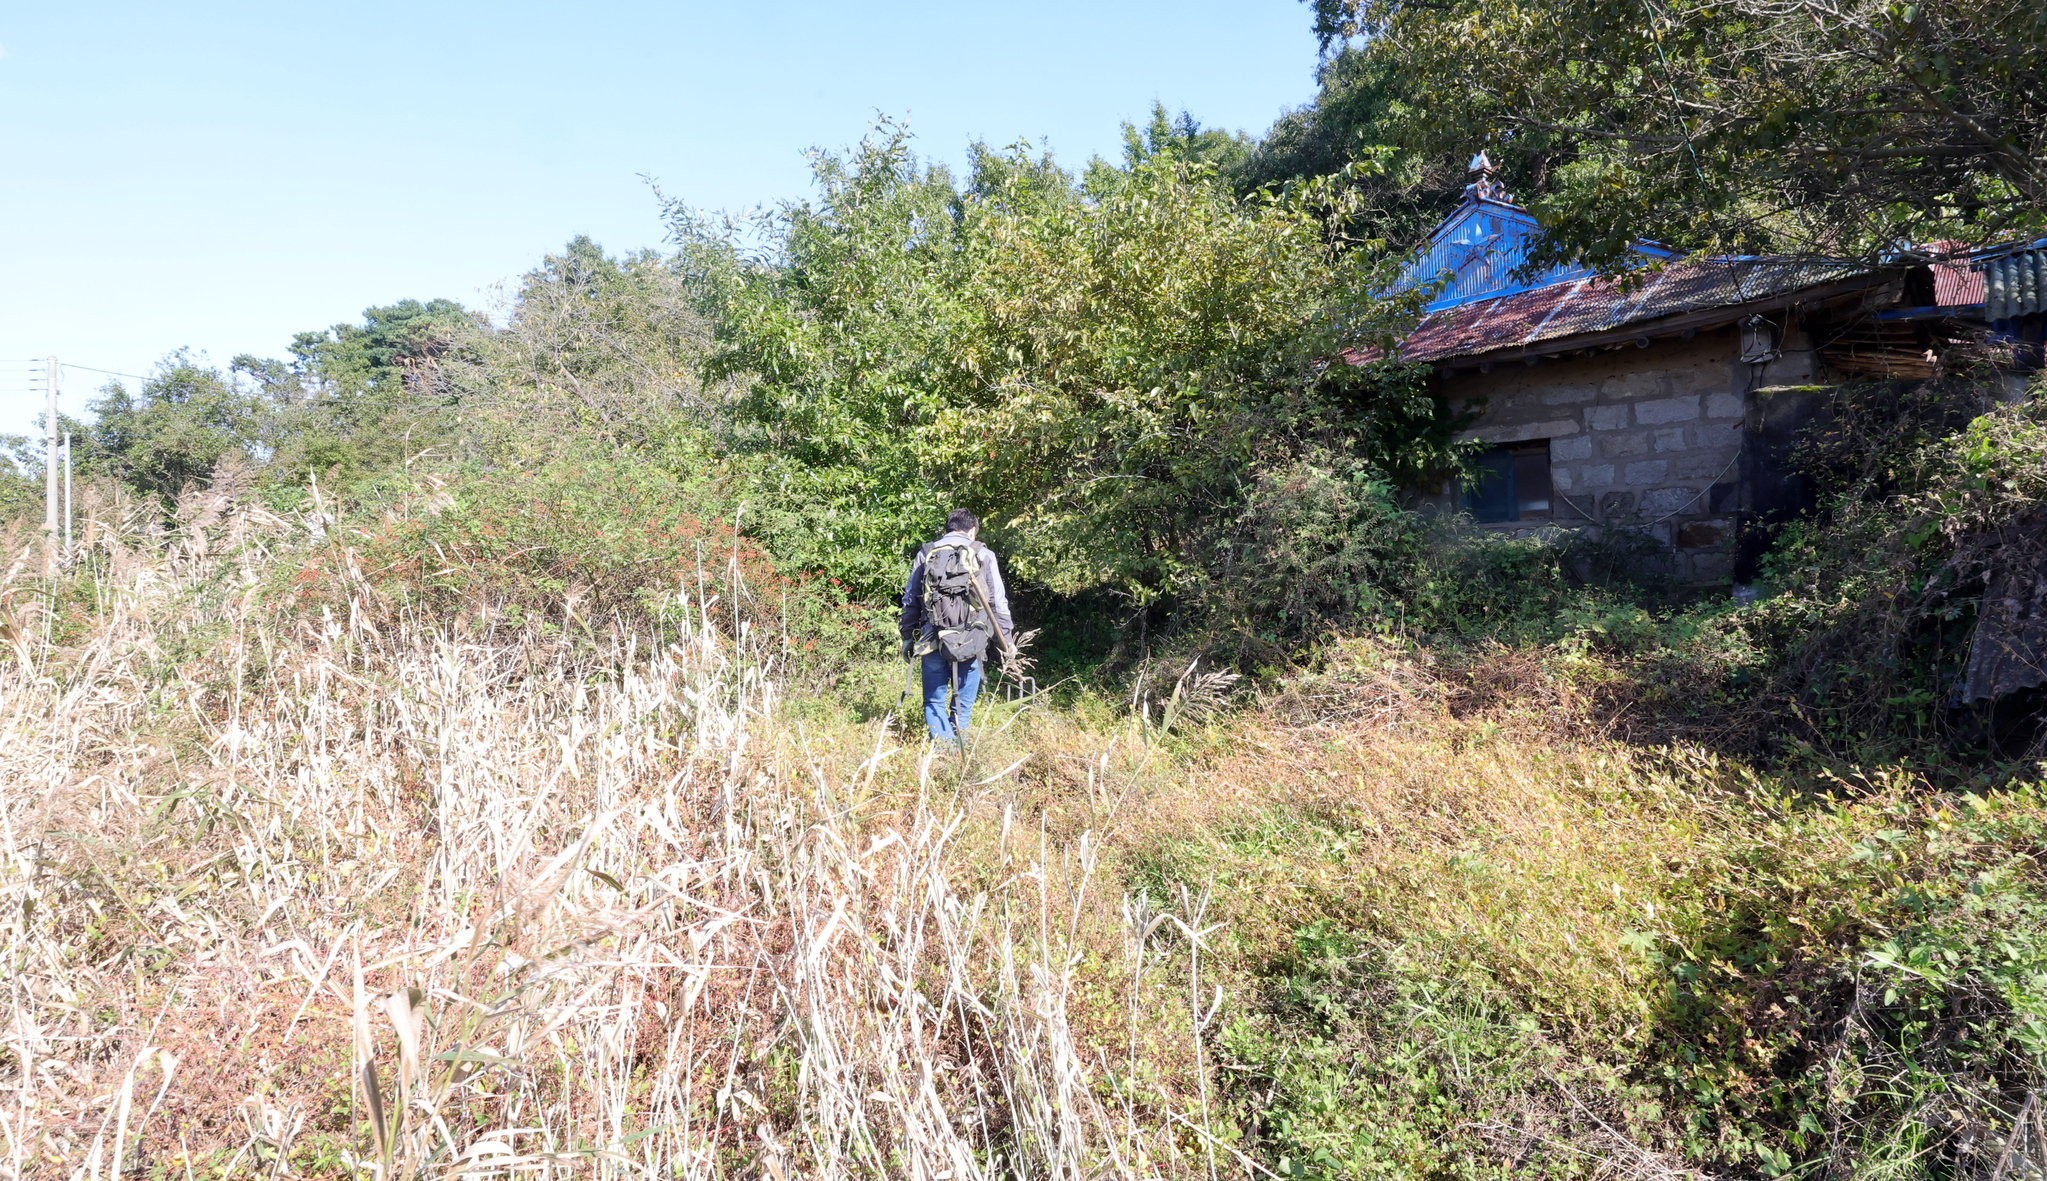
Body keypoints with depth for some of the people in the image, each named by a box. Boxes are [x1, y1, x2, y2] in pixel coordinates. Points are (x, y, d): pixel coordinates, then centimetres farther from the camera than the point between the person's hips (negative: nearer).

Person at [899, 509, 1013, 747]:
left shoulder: (926, 554, 10)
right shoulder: (984, 555, 5)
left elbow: (910, 600, 13)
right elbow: (998, 602, 6)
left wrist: (908, 638, 20)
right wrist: (1006, 640, 13)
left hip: (932, 641, 1)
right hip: (972, 642, -1)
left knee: (934, 702, 11)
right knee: (963, 705, 11)